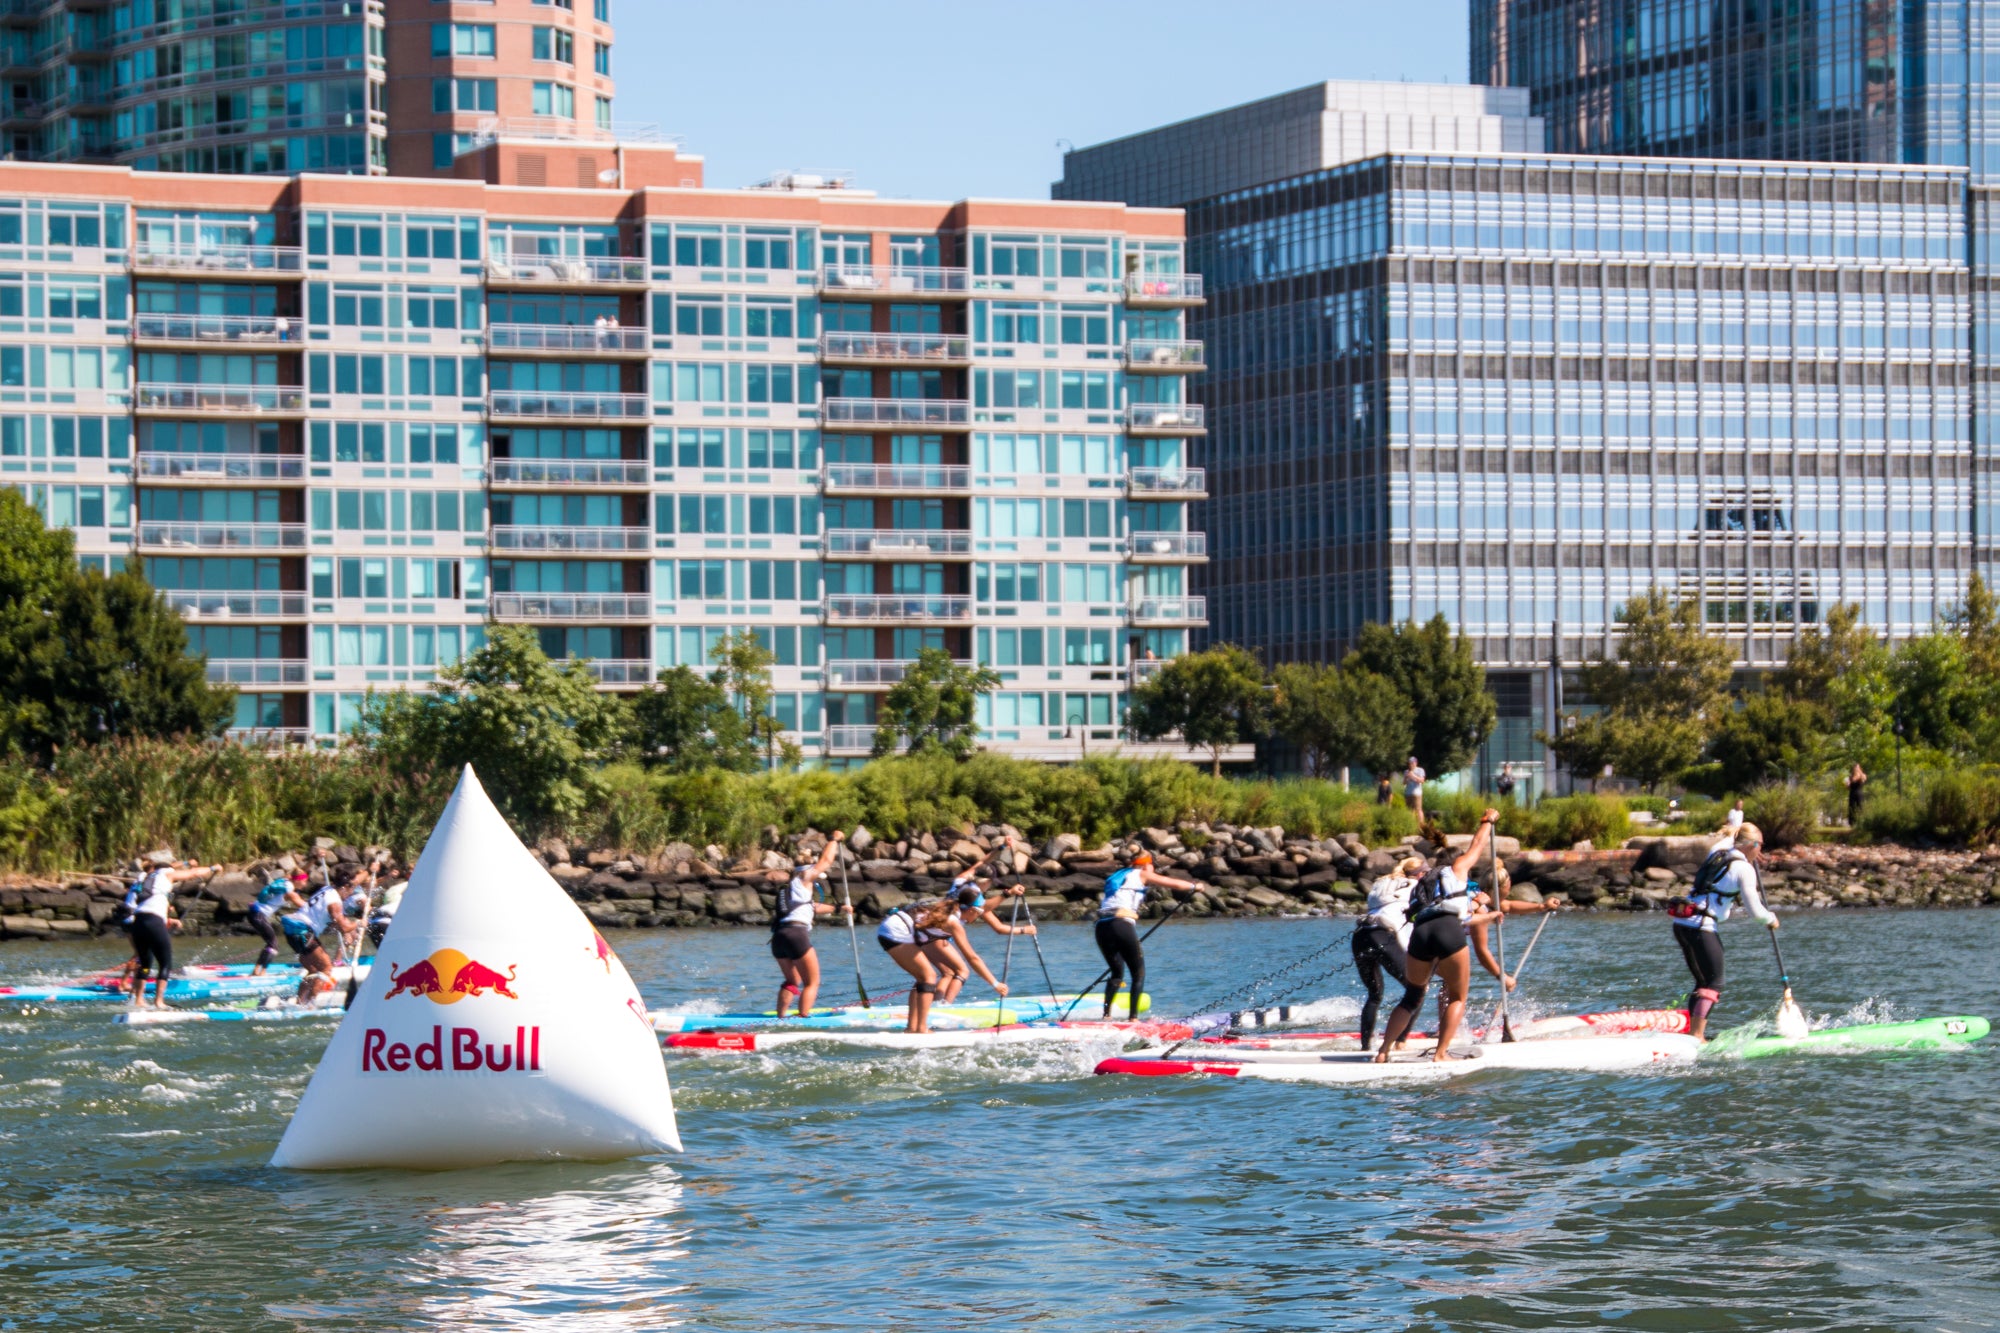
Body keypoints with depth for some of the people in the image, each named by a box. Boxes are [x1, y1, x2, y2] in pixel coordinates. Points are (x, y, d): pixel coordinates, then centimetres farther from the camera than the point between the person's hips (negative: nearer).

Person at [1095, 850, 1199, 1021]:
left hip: (1102, 926, 6)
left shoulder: (1117, 876, 30)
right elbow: (1175, 884, 15)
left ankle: (1106, 1014, 11)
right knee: (1138, 974, 6)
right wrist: (1194, 886, 34)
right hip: (1122, 923, -6)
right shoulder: (1142, 875, 12)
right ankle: (1133, 1017, -3)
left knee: (1117, 973, 22)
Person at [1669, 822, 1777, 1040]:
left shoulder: (1717, 852, 16)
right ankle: (1696, 1037, -13)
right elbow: (1755, 910, -6)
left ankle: (1693, 1033, 16)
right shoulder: (1744, 869, -6)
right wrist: (1771, 919, 12)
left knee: (1703, 982, 17)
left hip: (1681, 924, 8)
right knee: (1714, 984, -4)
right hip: (1701, 928, -8)